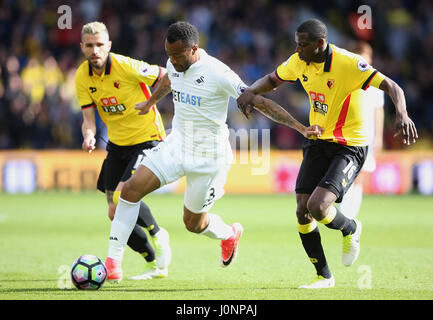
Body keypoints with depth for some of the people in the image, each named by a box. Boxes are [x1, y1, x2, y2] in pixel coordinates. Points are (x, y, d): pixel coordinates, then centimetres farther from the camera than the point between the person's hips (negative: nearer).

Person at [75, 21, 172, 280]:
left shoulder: (127, 67, -21)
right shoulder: (83, 77, -4)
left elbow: (163, 76, -8)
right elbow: (89, 117, -4)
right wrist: (89, 136, -23)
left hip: (147, 140, -7)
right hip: (117, 144, 7)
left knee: (124, 196, -24)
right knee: (116, 213, 4)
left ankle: (157, 235, 4)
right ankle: (155, 265, 21)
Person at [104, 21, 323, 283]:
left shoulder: (217, 73, -23)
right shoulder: (174, 65, -2)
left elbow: (260, 102, -21)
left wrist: (301, 128, -26)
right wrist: (150, 102, 44)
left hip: (208, 157, -6)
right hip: (177, 144, 6)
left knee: (194, 224, 7)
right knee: (131, 189, -12)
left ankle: (229, 234, 43)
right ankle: (114, 260, -5)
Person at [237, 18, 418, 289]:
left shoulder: (348, 64, -22)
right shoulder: (299, 62, -2)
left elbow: (392, 87, -25)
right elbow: (272, 80, 16)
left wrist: (402, 114, -44)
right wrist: (250, 92, -5)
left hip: (350, 146, -6)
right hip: (318, 142, 6)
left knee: (317, 207, -22)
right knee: (302, 212, -3)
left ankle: (350, 229, 14)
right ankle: (324, 276, 16)